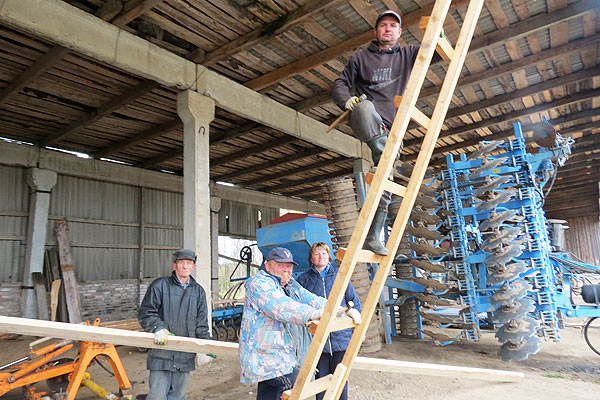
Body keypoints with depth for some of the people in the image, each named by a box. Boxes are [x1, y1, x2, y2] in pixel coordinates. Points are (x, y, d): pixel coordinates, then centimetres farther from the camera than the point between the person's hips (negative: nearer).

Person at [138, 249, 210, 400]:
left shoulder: (198, 291, 12)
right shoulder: (160, 285, -1)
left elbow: (201, 324, 13)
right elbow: (145, 313, -3)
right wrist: (158, 327, -19)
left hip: (185, 357, 4)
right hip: (161, 355, -4)